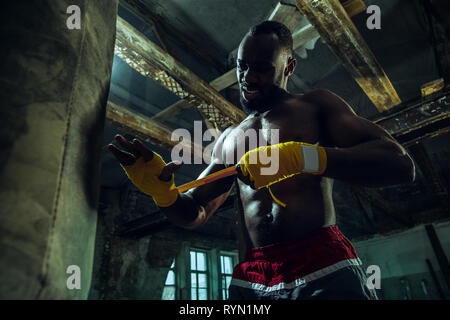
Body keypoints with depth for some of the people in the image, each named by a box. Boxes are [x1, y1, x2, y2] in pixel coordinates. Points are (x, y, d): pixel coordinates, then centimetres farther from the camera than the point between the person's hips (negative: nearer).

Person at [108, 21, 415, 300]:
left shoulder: (315, 105, 5)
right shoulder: (229, 139, 17)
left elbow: (401, 165, -8)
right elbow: (195, 213, 15)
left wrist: (305, 157, -23)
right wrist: (162, 190, -8)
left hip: (325, 269, -3)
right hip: (252, 280, 4)